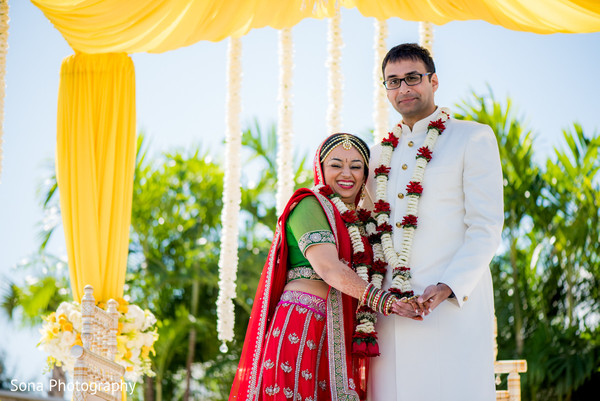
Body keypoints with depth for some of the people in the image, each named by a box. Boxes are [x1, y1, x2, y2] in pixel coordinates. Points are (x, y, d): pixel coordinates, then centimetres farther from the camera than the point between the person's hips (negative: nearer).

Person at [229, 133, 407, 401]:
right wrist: (382, 300, -26)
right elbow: (327, 267, -16)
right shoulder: (309, 205, -2)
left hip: (339, 337, 7)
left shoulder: (356, 222, 23)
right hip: (301, 326, -7)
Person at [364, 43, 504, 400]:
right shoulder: (380, 154, 19)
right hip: (390, 306, 5)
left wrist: (448, 288, -17)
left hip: (455, 302, -5)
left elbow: (486, 228, -5)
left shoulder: (474, 138, 2)